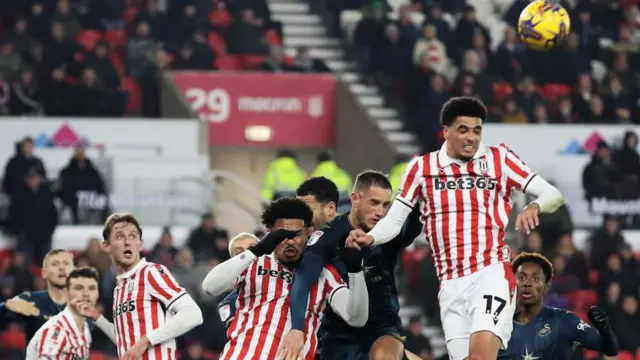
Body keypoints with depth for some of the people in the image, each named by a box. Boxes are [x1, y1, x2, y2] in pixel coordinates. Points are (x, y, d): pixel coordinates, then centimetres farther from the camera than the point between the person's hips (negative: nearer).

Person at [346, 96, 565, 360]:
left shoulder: (499, 159, 2)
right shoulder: (422, 167, 8)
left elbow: (553, 195, -1)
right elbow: (393, 221, 8)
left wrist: (534, 207, -24)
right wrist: (369, 238, -13)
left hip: (491, 273, -3)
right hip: (450, 286, 3)